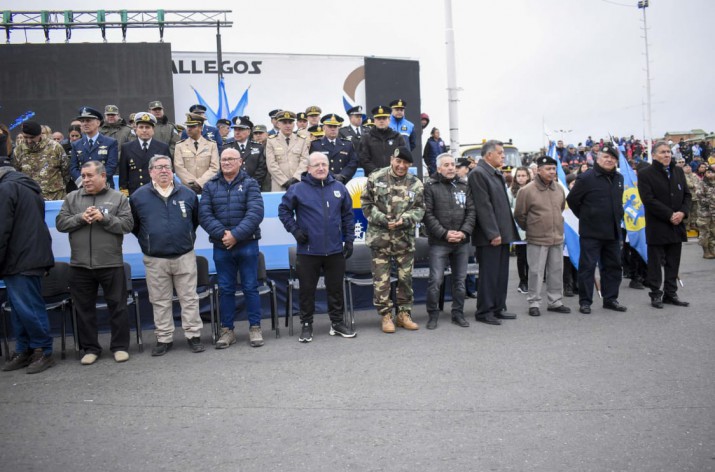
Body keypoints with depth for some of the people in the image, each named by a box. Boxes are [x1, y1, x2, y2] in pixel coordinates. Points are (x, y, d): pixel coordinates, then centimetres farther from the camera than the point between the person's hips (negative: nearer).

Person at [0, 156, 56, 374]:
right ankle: (24, 351, 19)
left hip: (22, 259, -10)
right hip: (32, 256, 10)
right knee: (20, 306, 13)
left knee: (27, 307, -4)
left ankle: (43, 351, 3)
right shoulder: (29, 186, 19)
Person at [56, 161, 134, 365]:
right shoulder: (72, 198, 9)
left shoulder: (118, 198, 1)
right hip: (80, 265, 3)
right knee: (84, 308, 10)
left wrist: (104, 218, -17)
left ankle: (120, 346, 16)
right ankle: (90, 348, 22)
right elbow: (60, 223, 3)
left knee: (117, 306, 4)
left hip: (111, 264, -3)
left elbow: (127, 224, -7)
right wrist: (80, 218, -13)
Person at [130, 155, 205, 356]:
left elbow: (196, 220, 18)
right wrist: (146, 241, 10)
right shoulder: (138, 196, 2)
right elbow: (133, 225, 13)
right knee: (160, 301, 9)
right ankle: (164, 338, 19)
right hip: (155, 260, 0)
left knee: (189, 298, 4)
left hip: (185, 256, 0)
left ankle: (193, 335, 14)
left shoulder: (187, 194, 4)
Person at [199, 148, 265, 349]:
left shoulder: (250, 184, 1)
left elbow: (255, 213, -12)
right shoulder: (210, 186, 7)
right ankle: (227, 330, 19)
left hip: (247, 245, -2)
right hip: (221, 246, 2)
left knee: (250, 287, 4)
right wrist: (222, 233, -16)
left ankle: (255, 328, 15)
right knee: (225, 289, 9)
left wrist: (236, 235, -19)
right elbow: (204, 214, -3)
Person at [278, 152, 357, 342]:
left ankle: (337, 322, 27)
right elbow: (283, 210, 4)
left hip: (335, 250, 3)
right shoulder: (298, 189, -4)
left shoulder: (339, 187, 4)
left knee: (336, 288, 12)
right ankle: (306, 325, 21)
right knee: (307, 289, 7)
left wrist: (349, 239, 7)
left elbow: (348, 215, 10)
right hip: (308, 250, -2)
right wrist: (295, 230, -6)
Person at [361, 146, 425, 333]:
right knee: (381, 279, 2)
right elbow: (367, 204, -3)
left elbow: (419, 209, 2)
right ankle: (386, 316, 15)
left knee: (406, 278, 9)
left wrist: (404, 220, -17)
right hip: (380, 237, -2)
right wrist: (384, 220, -14)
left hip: (405, 238, 2)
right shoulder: (375, 178, -3)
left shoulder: (415, 184, 2)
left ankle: (404, 314, 24)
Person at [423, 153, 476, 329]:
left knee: (460, 280, 11)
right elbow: (428, 214, -9)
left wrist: (464, 232, -8)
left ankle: (458, 313, 24)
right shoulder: (430, 186, -3)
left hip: (462, 242, 4)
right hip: (439, 242, -4)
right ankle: (433, 314, 11)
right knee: (435, 280, -5)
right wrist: (444, 234, -14)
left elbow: (471, 211, 6)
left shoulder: (464, 186, 11)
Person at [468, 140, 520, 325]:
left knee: (501, 273, 12)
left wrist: (507, 232, 15)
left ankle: (498, 308, 22)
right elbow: (483, 206, -17)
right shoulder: (478, 173, -11)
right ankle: (484, 312, 7)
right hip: (489, 235, -9)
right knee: (489, 274, -2)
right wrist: (493, 233, -20)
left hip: (502, 233, 9)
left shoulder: (497, 174, 17)